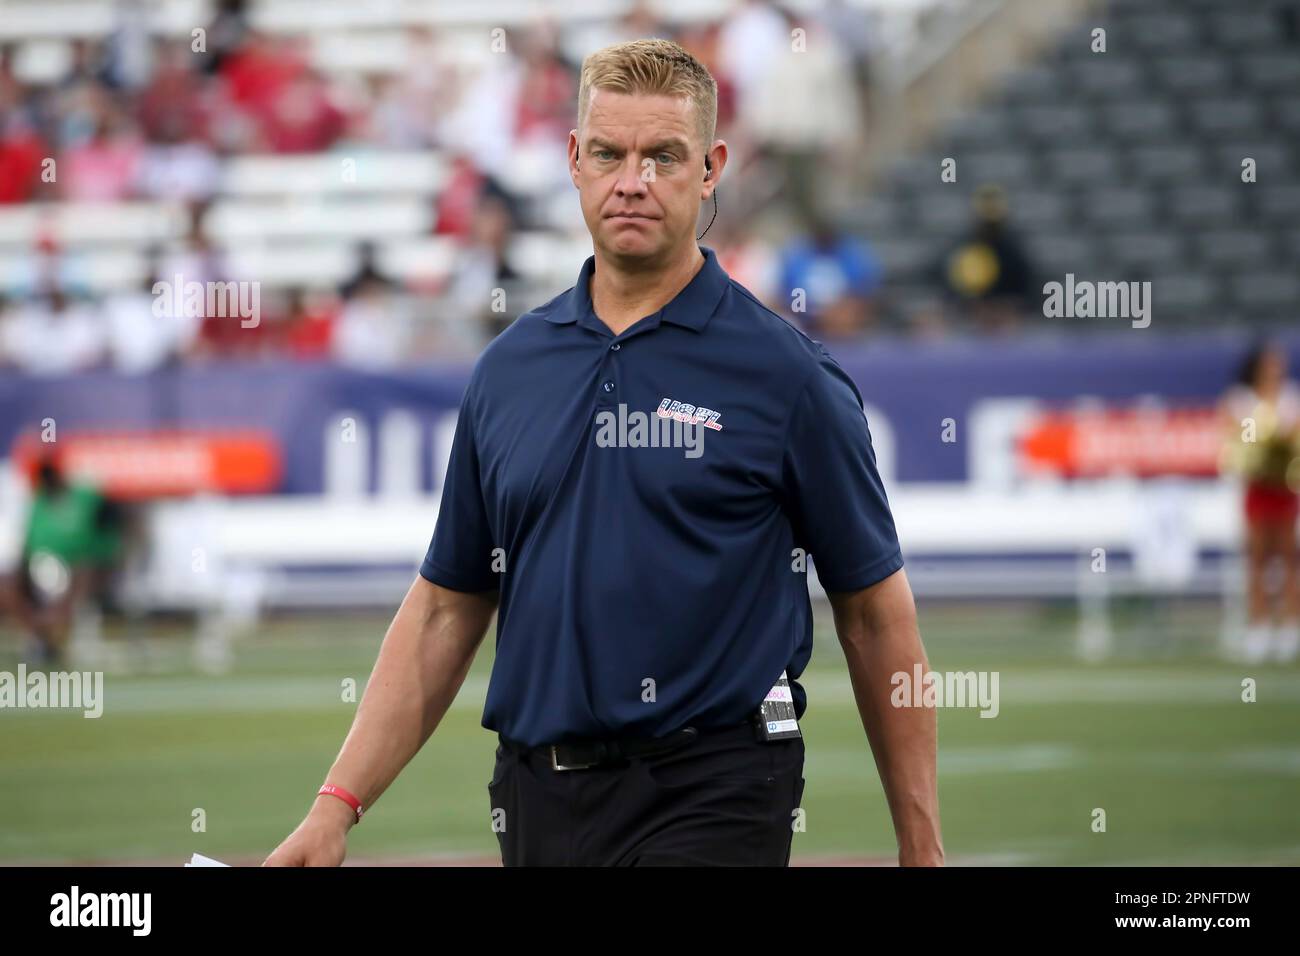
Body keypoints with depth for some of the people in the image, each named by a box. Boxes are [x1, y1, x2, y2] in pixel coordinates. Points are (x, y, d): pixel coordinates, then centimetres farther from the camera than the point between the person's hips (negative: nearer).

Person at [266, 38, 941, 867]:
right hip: (542, 797, 6)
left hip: (709, 799, -6)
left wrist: (921, 847, -2)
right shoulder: (510, 369, 10)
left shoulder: (787, 373, -4)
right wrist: (339, 804, 5)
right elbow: (446, 609, 14)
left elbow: (878, 618, -1)